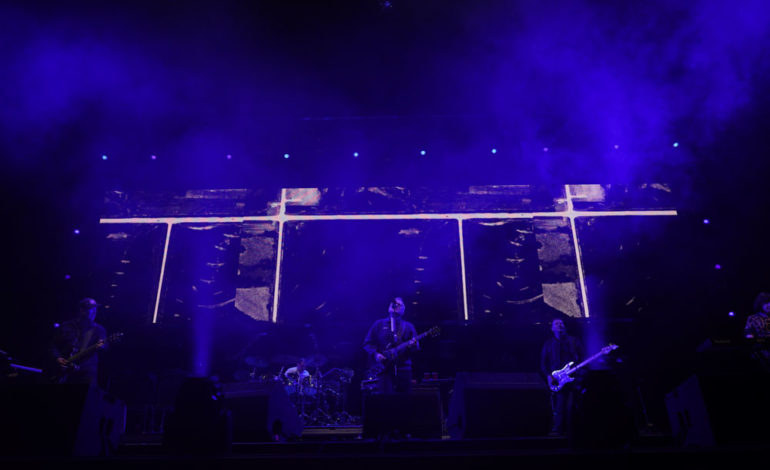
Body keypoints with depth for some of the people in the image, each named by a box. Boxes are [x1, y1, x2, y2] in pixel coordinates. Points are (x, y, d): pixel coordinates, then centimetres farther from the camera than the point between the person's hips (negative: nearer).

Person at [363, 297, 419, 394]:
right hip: (384, 367, -2)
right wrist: (376, 354, -8)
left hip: (403, 368, 2)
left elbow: (416, 347, 9)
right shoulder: (379, 324, 12)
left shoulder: (408, 326, 15)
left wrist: (413, 345, -14)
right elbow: (368, 343, 9)